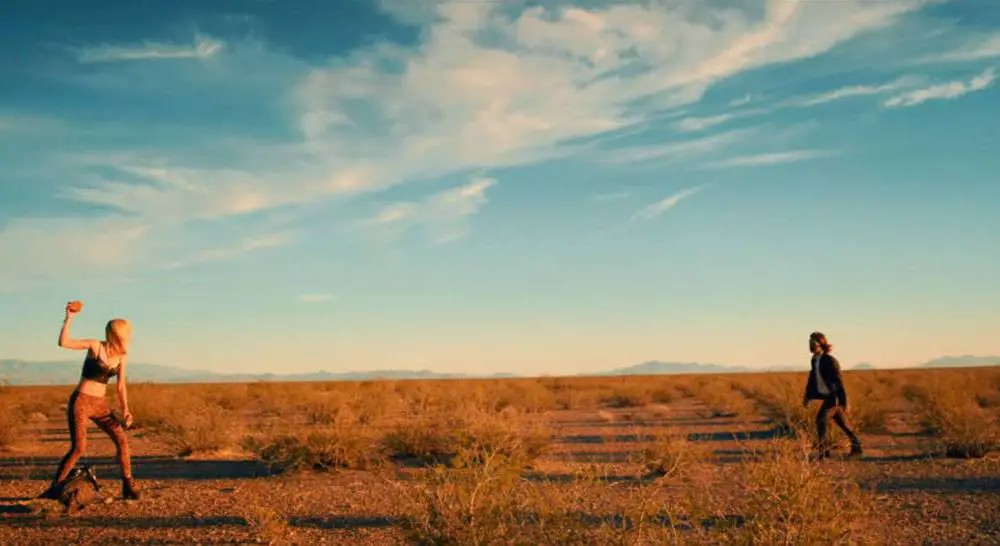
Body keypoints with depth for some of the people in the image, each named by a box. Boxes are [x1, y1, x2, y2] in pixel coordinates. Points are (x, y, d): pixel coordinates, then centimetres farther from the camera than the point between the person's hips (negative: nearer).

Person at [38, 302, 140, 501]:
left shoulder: (122, 356, 7)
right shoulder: (95, 345, -8)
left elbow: (121, 386, 9)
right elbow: (63, 343, -19)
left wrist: (125, 410, -2)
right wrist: (69, 318, -24)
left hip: (100, 404, 5)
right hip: (80, 402, -5)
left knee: (122, 440, -9)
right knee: (79, 448, -15)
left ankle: (128, 487, -1)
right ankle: (54, 489, 1)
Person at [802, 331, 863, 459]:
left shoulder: (830, 360, -19)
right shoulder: (815, 360, 4)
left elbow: (839, 381, -19)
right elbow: (812, 378, 13)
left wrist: (844, 402, -19)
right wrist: (807, 396, 11)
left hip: (834, 396, -8)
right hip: (827, 396, 8)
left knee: (820, 420, -18)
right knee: (843, 423, 17)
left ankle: (824, 451, -12)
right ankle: (857, 448, 31)